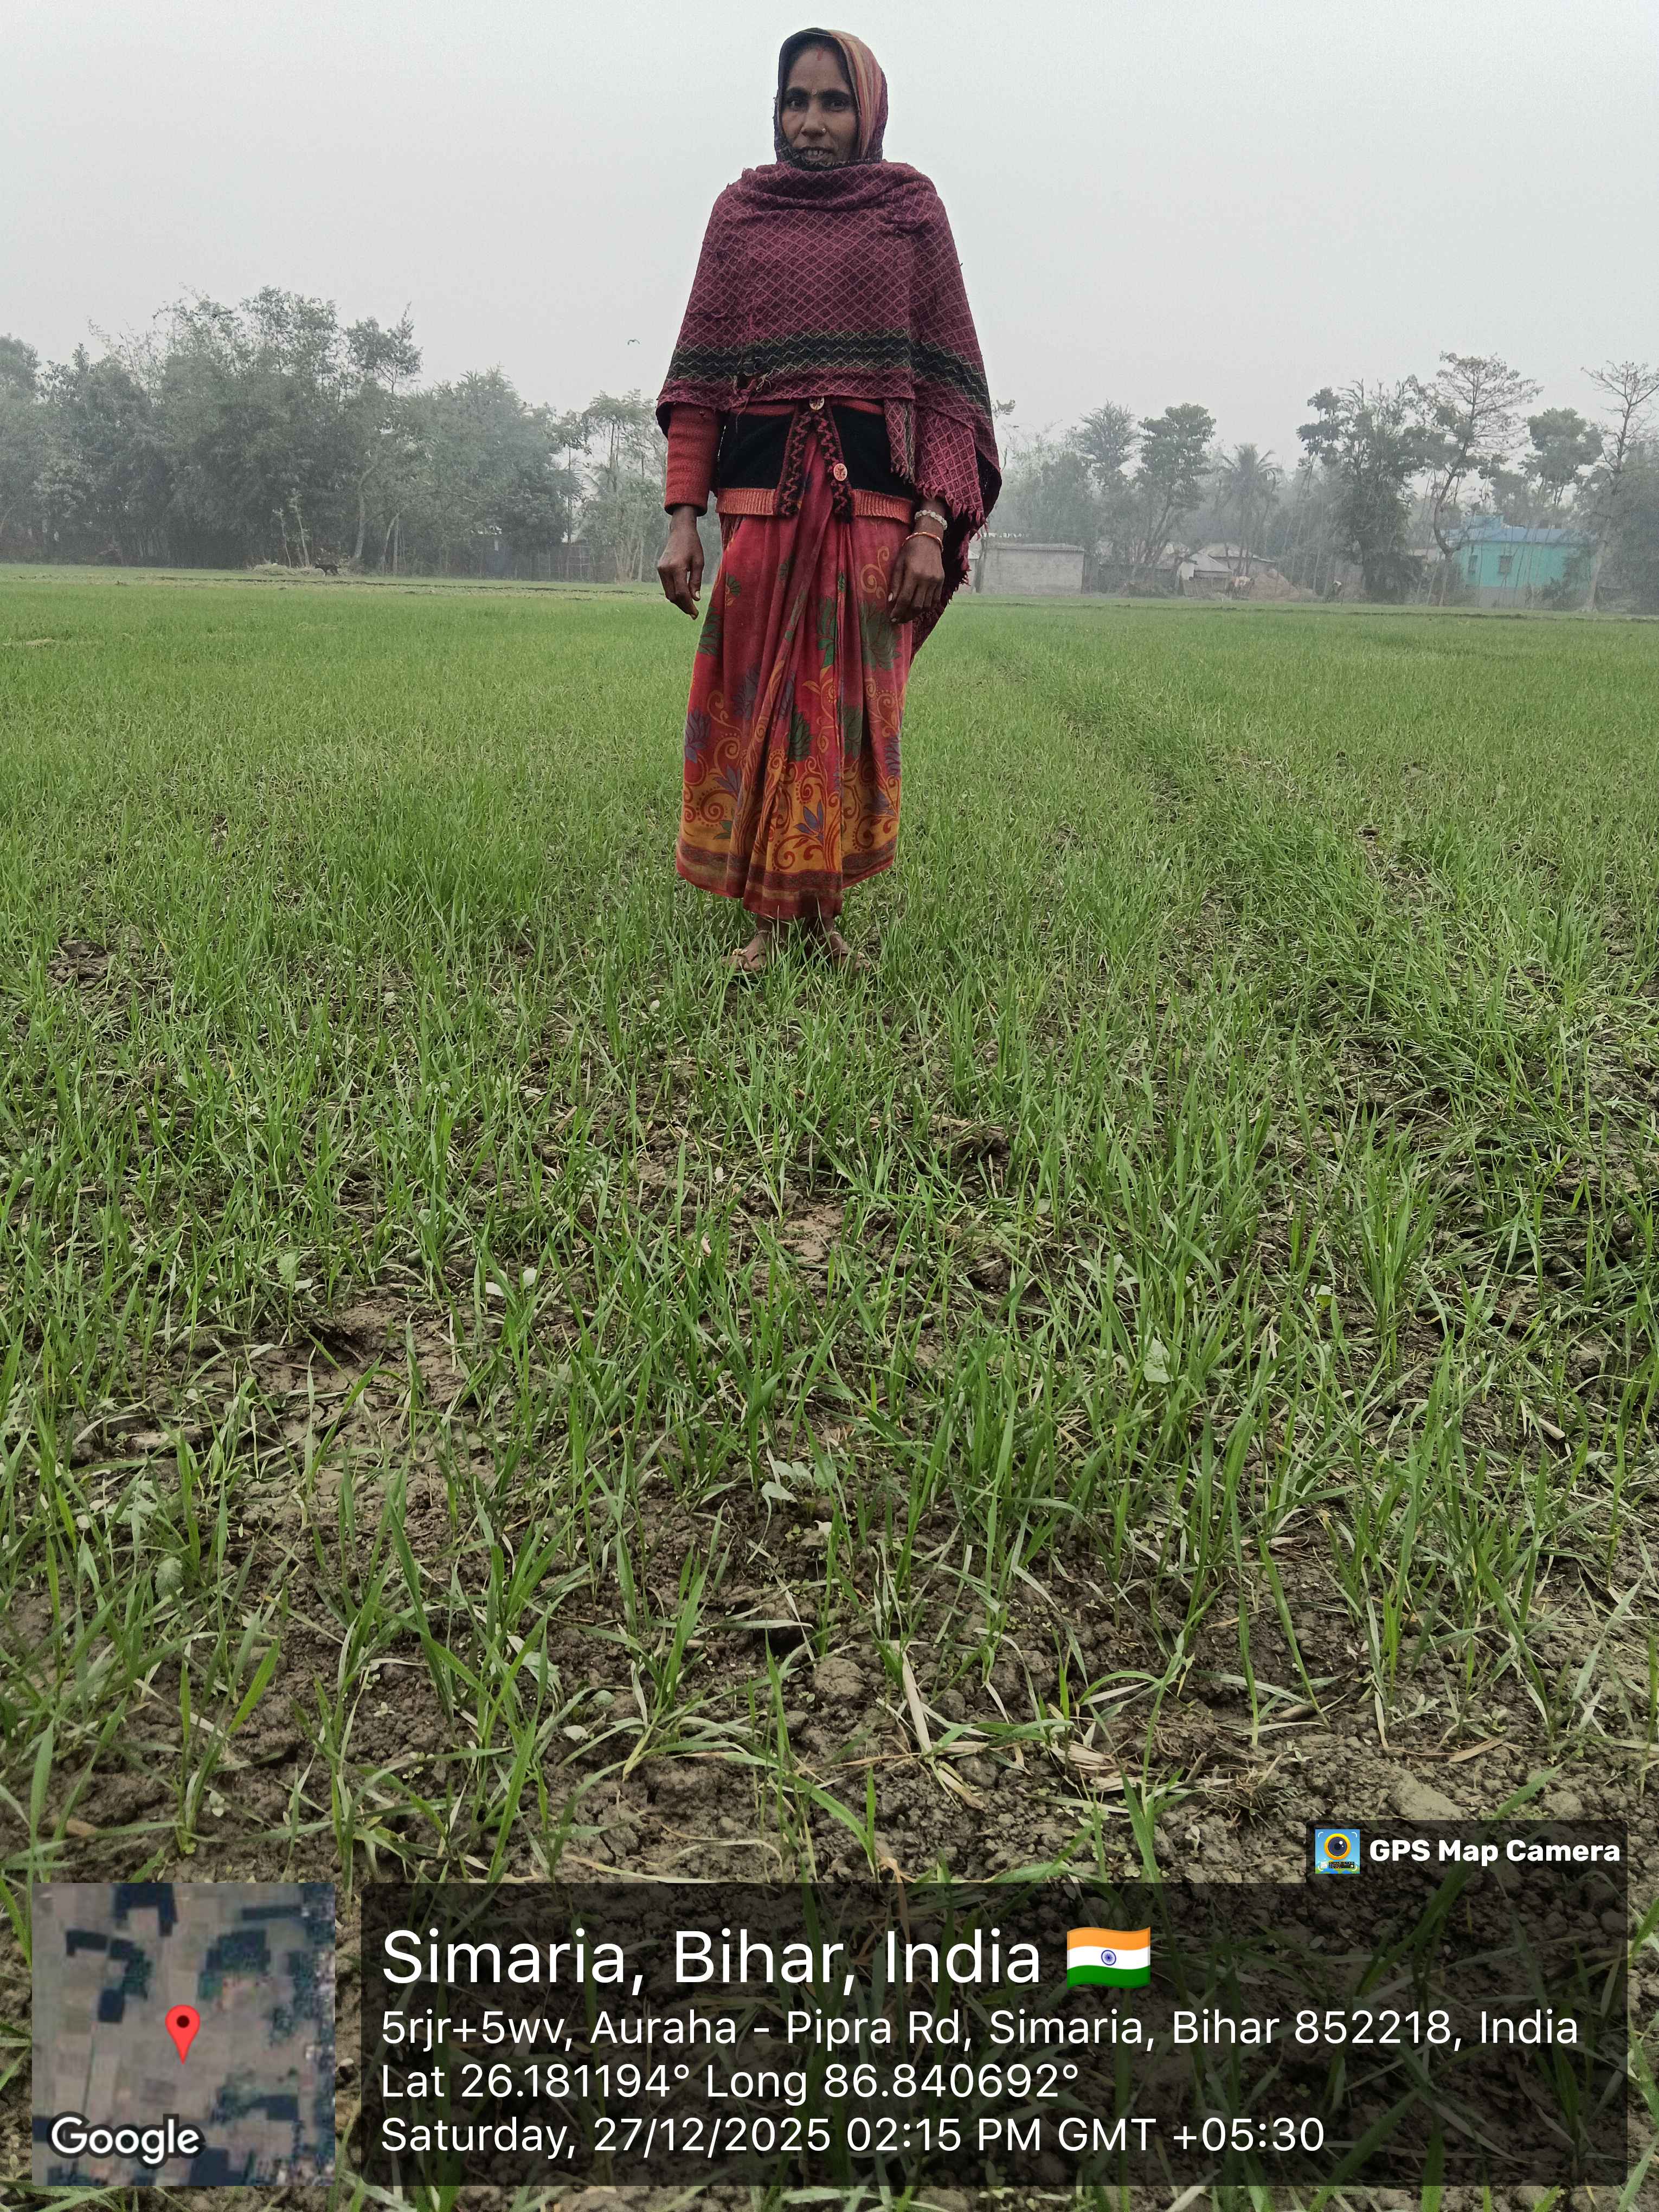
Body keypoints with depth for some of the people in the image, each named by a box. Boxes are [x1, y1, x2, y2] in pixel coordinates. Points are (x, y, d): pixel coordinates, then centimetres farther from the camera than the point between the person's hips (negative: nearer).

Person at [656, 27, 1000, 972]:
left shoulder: (911, 207, 9)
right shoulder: (740, 210, 13)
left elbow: (948, 379, 3)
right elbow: (699, 377, 10)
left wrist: (934, 526, -8)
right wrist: (683, 518, -1)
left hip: (874, 498, -1)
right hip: (762, 494, 1)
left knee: (854, 708, -2)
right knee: (760, 701, -2)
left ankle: (821, 908, 11)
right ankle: (772, 919, 6)